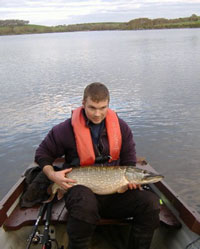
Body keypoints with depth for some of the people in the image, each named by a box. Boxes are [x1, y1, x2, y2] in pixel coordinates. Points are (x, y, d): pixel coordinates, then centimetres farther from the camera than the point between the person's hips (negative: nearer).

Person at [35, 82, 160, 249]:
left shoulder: (121, 127, 3)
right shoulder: (67, 129, -6)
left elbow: (129, 161, 14)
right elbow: (42, 153, 5)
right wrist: (52, 175, -12)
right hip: (80, 187, -3)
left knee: (150, 202, -20)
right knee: (85, 204, -40)